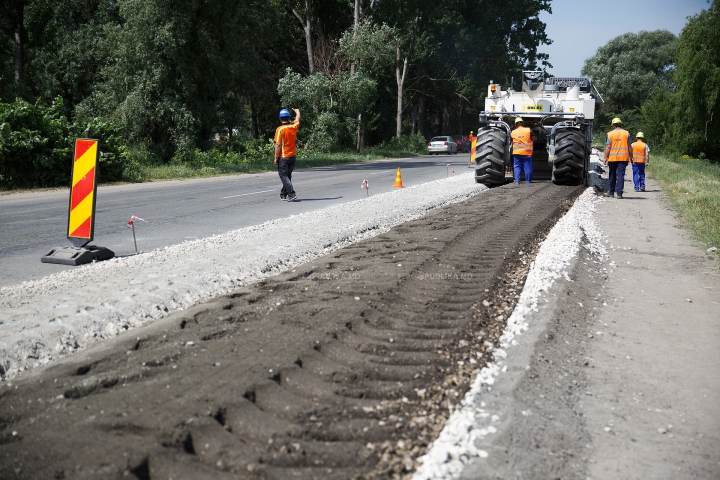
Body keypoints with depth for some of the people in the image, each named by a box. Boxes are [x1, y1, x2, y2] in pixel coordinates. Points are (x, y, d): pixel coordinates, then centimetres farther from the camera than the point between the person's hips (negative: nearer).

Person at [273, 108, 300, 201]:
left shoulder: (280, 129, -14)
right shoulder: (293, 127, 2)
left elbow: (278, 144, -17)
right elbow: (298, 119, 25)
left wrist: (276, 158, -11)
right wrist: (297, 111, 46)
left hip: (283, 157, -6)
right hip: (292, 156, 6)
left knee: (283, 176, -2)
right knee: (288, 175, 15)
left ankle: (291, 193, -15)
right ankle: (284, 194, 23)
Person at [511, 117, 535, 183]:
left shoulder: (512, 132, 4)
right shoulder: (528, 130, -2)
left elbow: (511, 142, 10)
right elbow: (533, 139, 4)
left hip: (516, 153, 1)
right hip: (527, 153, -1)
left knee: (517, 167, 5)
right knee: (527, 167, 5)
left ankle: (516, 180, -4)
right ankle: (528, 181, 7)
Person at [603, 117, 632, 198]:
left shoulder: (610, 134, 0)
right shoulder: (626, 133, 2)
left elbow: (608, 147, -4)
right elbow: (629, 146, 2)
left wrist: (605, 158, -2)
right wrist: (631, 157, 8)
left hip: (612, 158, 0)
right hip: (623, 157, 0)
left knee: (612, 175, 13)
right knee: (620, 175, -2)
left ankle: (611, 192, 22)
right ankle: (619, 193, -8)